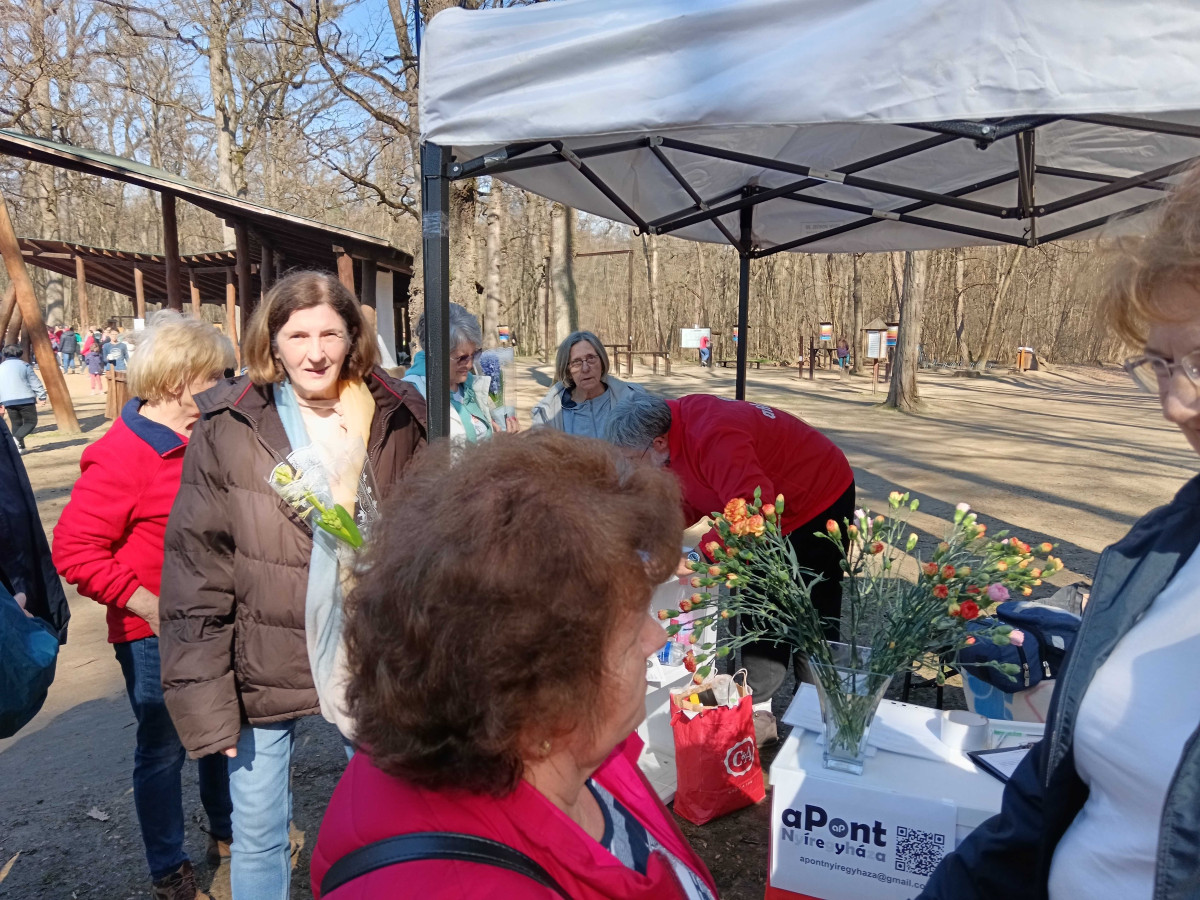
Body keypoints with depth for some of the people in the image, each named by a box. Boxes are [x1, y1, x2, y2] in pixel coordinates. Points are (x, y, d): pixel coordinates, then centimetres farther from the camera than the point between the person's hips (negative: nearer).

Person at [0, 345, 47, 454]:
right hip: (25, 399, -4)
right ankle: (17, 438, -18)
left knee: (16, 424, 15)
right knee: (31, 422, 5)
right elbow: (35, 382, -4)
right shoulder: (24, 365, 1)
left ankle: (20, 447, 9)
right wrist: (41, 397, -1)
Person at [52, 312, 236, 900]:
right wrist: (148, 605, -23)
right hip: (155, 635, -7)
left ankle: (228, 833, 43)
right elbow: (74, 548, -22)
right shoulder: (122, 455, -20)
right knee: (163, 746, 10)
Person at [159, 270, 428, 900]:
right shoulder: (226, 427, -10)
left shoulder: (396, 418, -5)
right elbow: (195, 569, -8)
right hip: (264, 668, -1)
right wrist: (204, 694, -10)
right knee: (258, 839, 16)